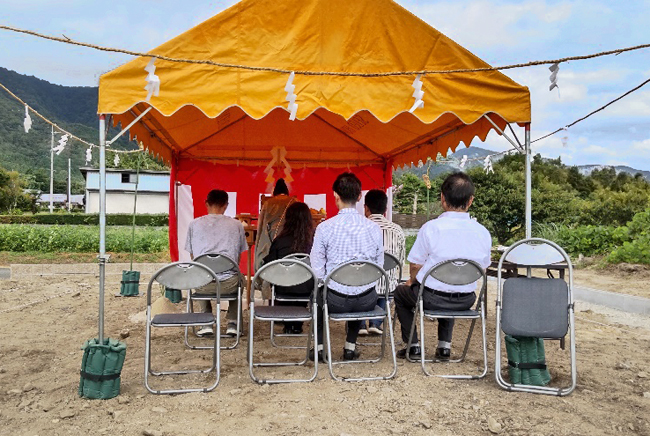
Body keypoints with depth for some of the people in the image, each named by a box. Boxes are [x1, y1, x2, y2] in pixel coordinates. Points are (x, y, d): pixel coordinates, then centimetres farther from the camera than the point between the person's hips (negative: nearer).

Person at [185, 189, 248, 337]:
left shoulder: (194, 224, 6)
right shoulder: (236, 225, 5)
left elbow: (193, 257, 14)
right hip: (229, 284, 0)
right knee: (239, 279, 35)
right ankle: (232, 323, 25)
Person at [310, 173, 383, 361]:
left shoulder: (324, 227, -12)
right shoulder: (374, 228, -6)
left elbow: (317, 270, -9)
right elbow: (379, 268, 2)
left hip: (335, 300, -2)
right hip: (367, 302, 2)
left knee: (317, 293, 33)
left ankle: (319, 346, 36)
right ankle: (350, 346, 39)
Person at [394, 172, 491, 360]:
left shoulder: (431, 228, -18)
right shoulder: (483, 232, -6)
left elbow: (416, 265, -10)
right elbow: (482, 268, 7)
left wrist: (412, 282, 13)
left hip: (432, 298, -4)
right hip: (465, 301, 4)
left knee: (400, 292, 27)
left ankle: (413, 347, 25)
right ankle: (444, 346, 33)